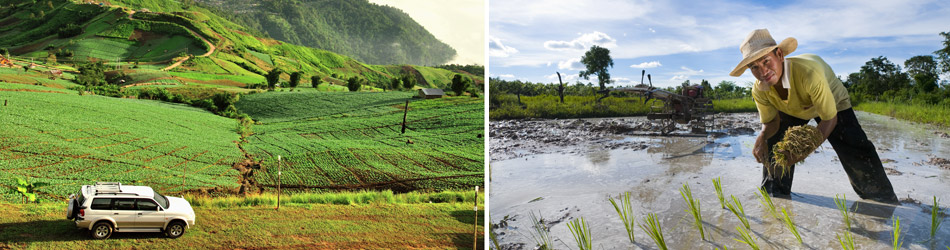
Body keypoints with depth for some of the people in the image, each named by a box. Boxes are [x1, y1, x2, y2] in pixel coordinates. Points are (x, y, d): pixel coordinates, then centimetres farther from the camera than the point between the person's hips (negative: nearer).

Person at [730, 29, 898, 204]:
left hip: (832, 104, -4)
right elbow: (772, 122, -11)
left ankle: (887, 205, 10)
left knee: (857, 156, -12)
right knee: (775, 153, -3)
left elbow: (830, 118, -34)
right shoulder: (759, 91, -29)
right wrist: (762, 138, -35)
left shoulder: (808, 73, -45)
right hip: (790, 111, 4)